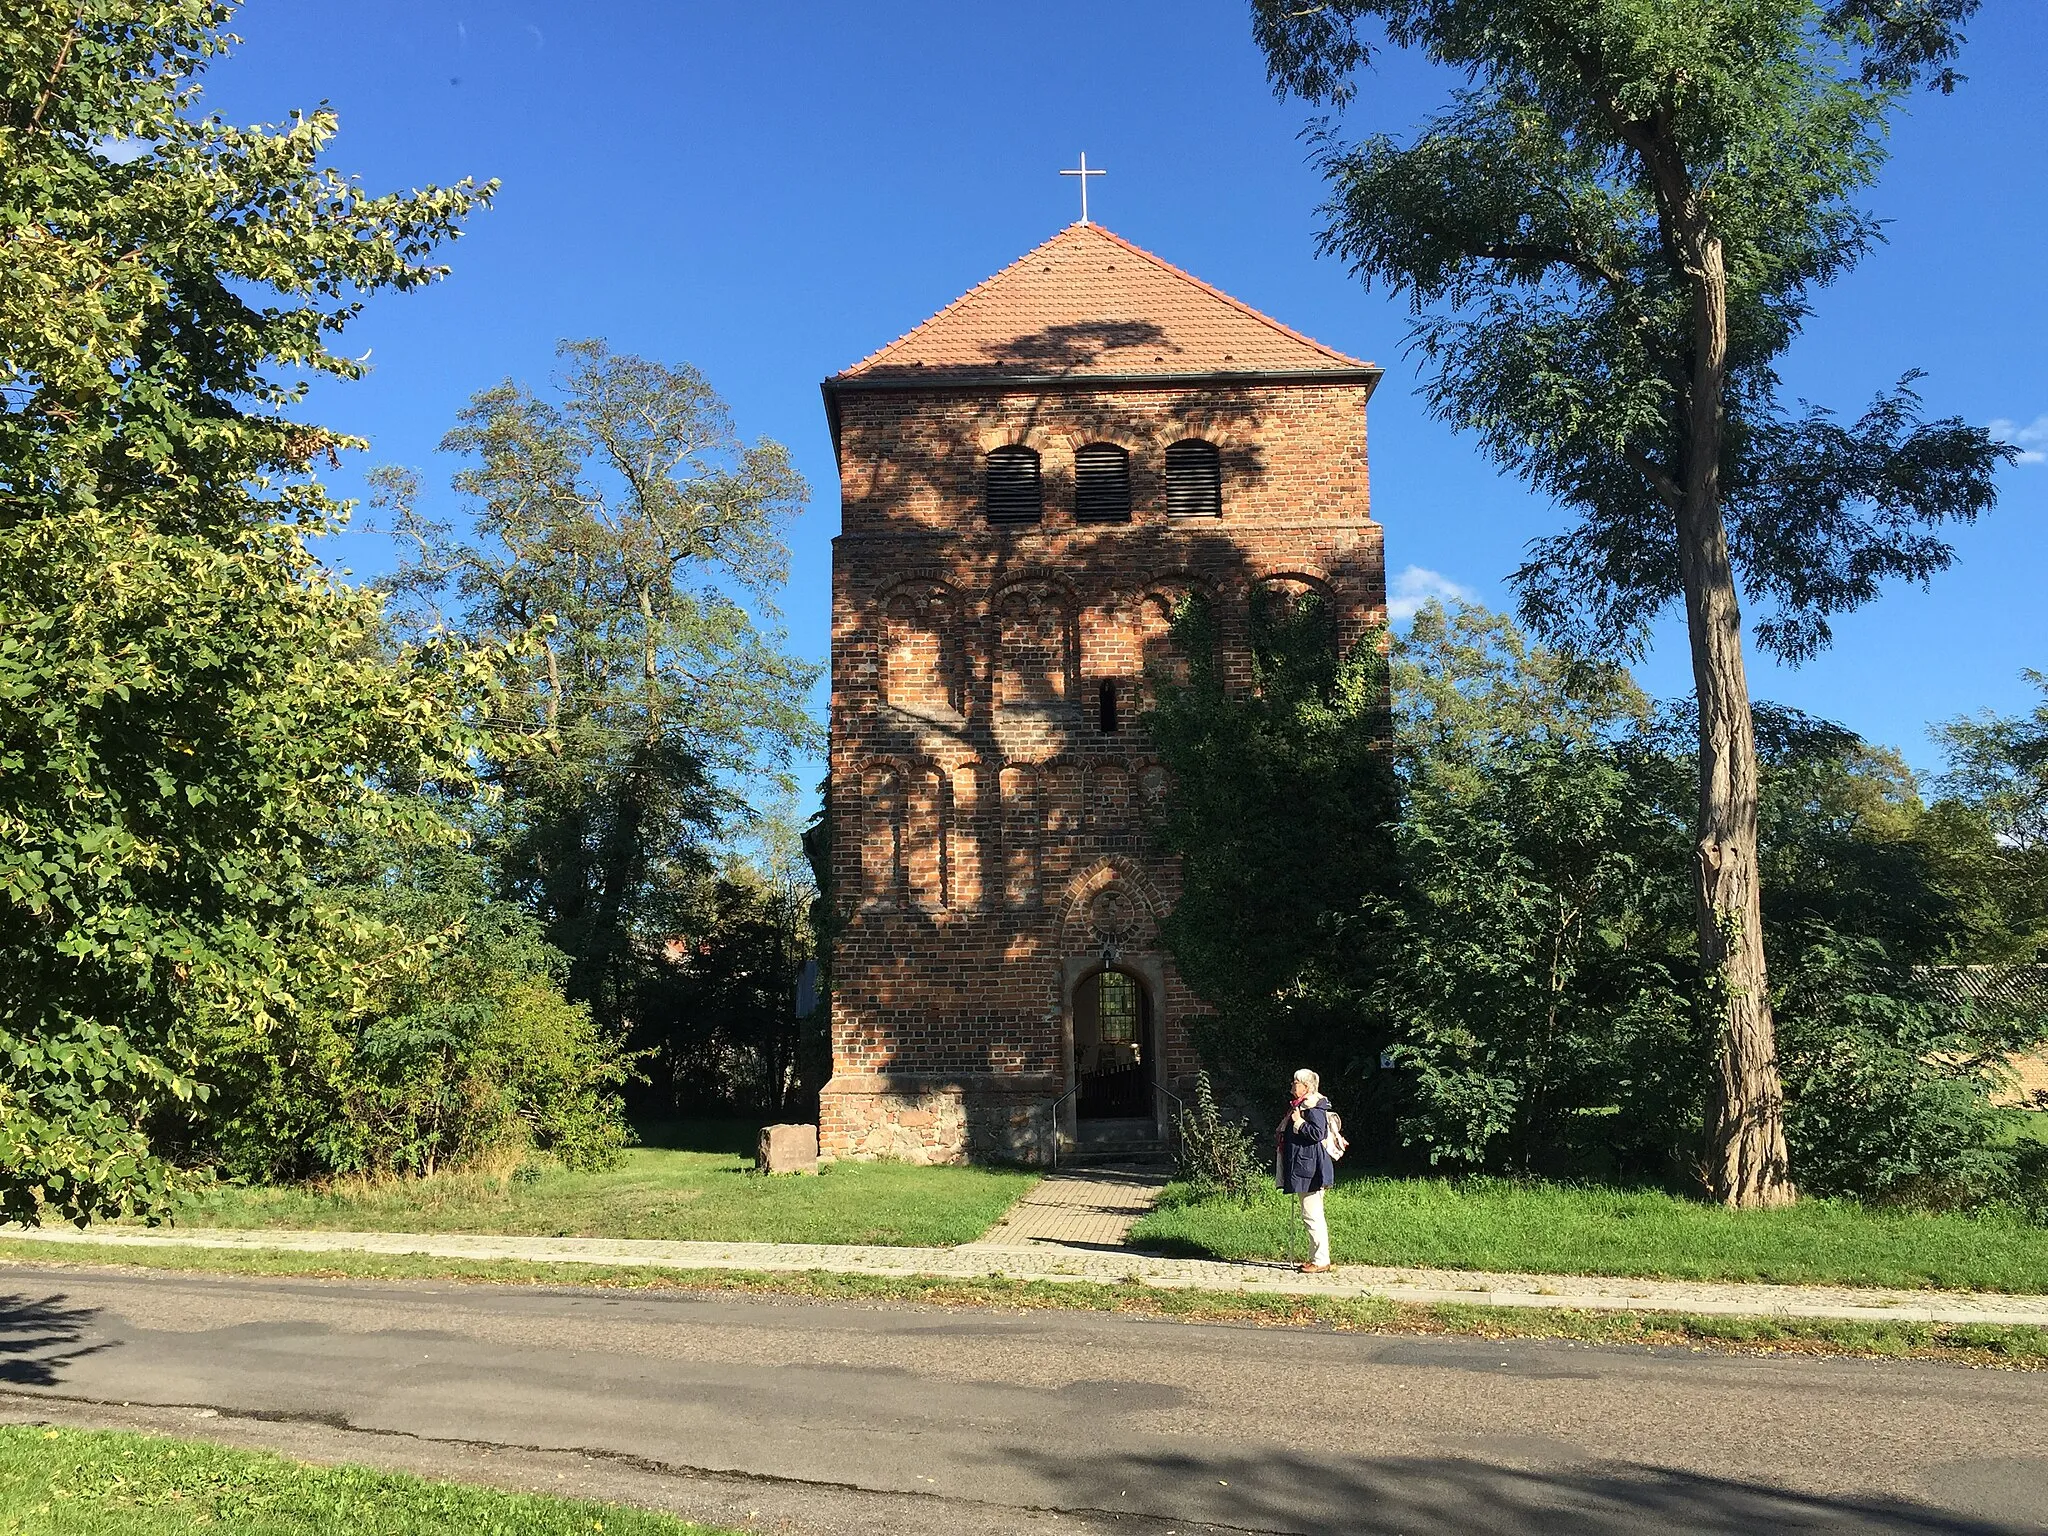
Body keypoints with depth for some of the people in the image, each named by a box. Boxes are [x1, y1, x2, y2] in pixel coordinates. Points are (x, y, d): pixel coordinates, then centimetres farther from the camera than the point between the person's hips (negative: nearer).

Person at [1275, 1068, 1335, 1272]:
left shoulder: (1314, 1107, -14)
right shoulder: (1300, 1105, 17)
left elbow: (1317, 1133, -24)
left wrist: (1299, 1121, -17)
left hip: (1309, 1168, -11)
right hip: (1301, 1166, 11)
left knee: (1312, 1216, -7)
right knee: (1311, 1216, 14)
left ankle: (1321, 1260, -3)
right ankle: (1318, 1258, 19)